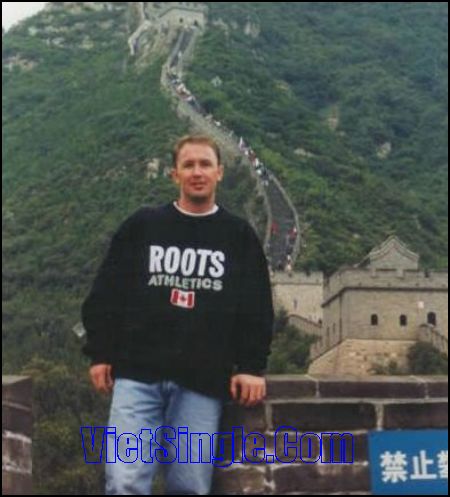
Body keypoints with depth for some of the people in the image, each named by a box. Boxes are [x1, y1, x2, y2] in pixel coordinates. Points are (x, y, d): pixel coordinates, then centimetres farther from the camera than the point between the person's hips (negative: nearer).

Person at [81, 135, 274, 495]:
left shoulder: (240, 236, 10)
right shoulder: (142, 226, 10)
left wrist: (252, 367, -1)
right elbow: (106, 294, 10)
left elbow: (257, 309, 8)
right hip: (138, 375, 0)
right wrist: (100, 354, 4)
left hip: (203, 383, 0)